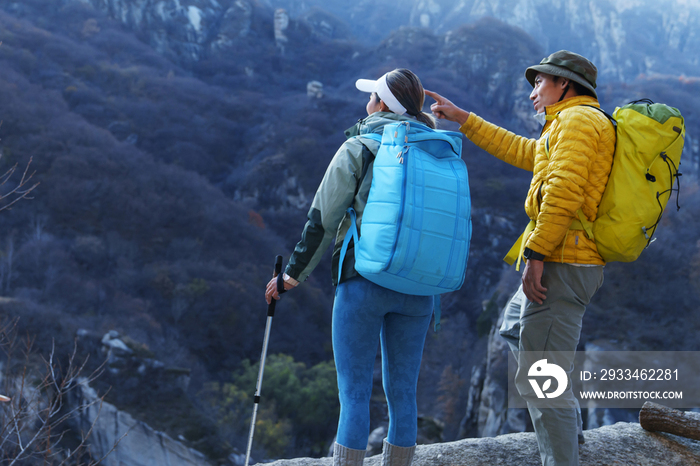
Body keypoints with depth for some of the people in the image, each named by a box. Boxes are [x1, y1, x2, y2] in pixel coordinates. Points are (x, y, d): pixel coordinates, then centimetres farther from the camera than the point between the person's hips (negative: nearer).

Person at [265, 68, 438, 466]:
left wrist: (293, 275, 5)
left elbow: (323, 219, -4)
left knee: (355, 393, -1)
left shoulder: (358, 149, -4)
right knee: (404, 393, 10)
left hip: (364, 280, -4)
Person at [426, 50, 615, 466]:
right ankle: (568, 427, 27)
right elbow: (520, 151, 31)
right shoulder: (590, 124, 23)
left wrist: (536, 255, -22)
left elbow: (563, 192, -22)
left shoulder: (578, 119, -9)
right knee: (514, 326, 29)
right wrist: (461, 117, 34)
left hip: (561, 264, -11)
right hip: (580, 264, 11)